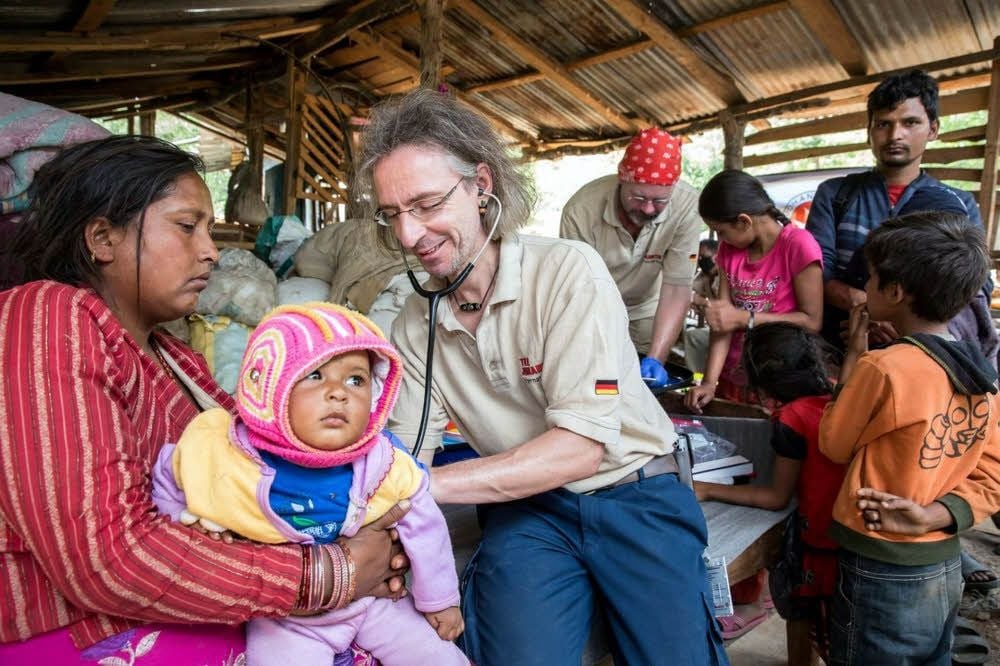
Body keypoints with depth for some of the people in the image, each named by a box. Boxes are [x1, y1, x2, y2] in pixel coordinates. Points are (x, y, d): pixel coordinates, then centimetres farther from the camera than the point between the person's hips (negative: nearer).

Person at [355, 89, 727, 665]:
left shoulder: (569, 270, -15)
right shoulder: (413, 326, 1)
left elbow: (582, 446, -21)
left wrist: (429, 484, -26)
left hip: (633, 494, -1)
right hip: (527, 507, 2)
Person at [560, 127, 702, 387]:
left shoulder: (687, 205, -27)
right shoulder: (581, 210, -30)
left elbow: (677, 288, -24)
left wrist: (656, 358, -34)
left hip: (646, 312, 1)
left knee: (653, 383, 4)